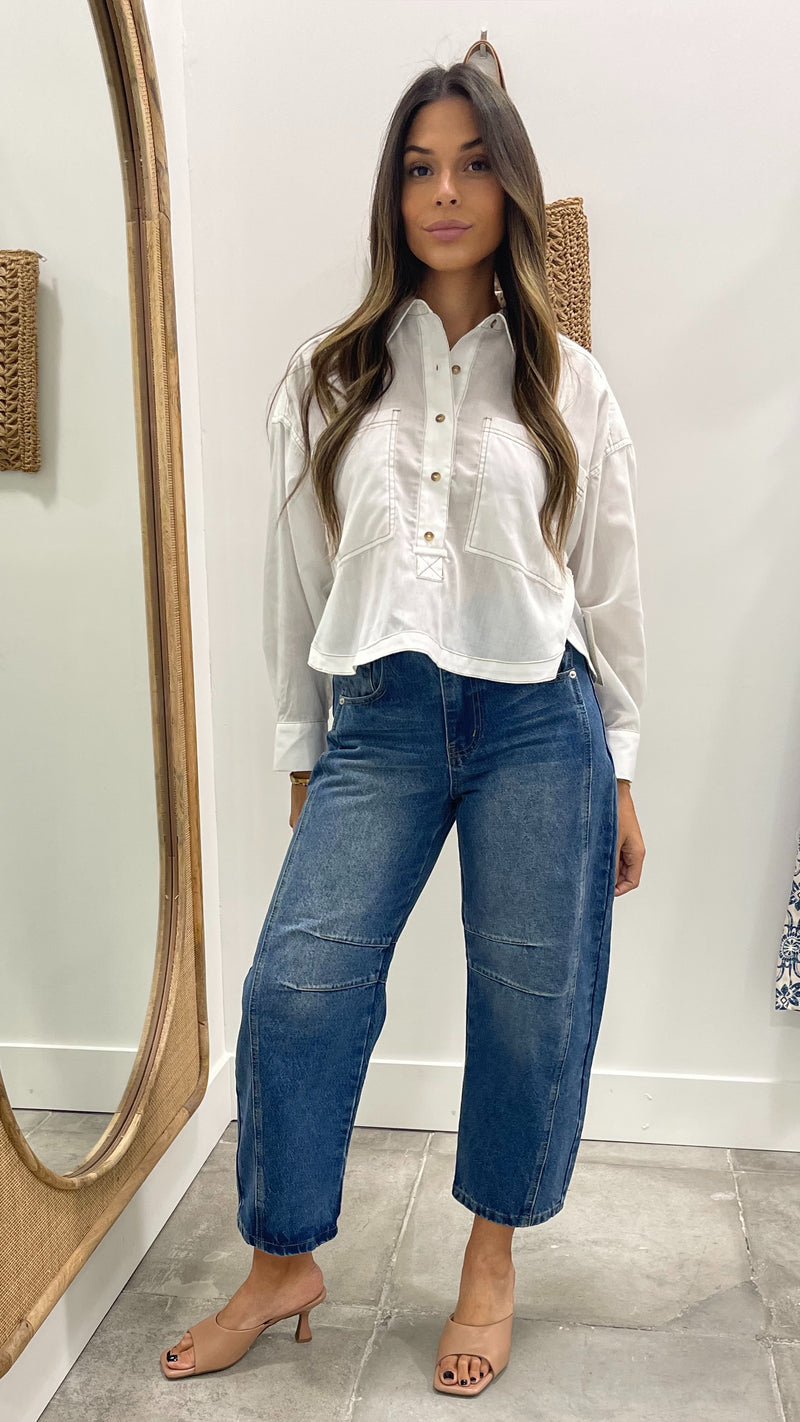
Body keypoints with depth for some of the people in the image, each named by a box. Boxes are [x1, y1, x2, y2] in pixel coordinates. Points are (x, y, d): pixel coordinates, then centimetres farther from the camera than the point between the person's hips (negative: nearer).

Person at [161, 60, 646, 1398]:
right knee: (295, 981, -5)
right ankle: (282, 1265, 18)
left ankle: (492, 1262, 31)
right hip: (377, 720, 1)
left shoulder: (565, 384, 8)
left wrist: (622, 774, 8)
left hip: (536, 721, 0)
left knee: (529, 1002, 7)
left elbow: (610, 587, 9)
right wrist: (302, 757, 9)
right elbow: (296, 575, 10)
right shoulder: (326, 378, 10)